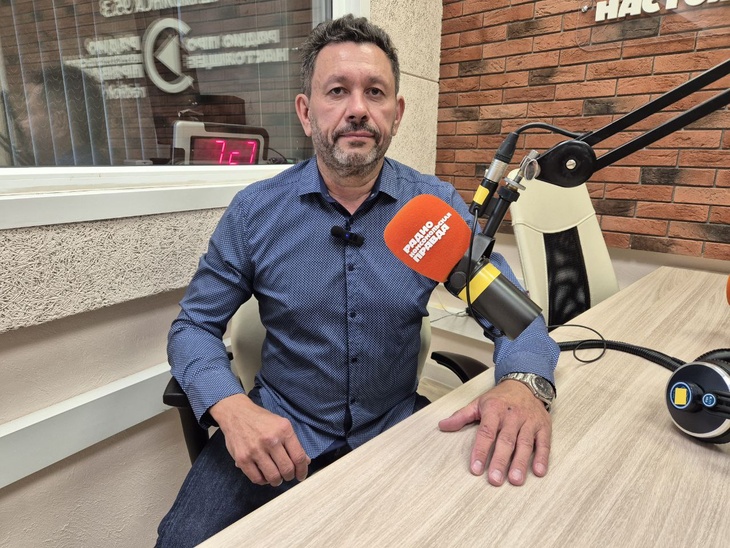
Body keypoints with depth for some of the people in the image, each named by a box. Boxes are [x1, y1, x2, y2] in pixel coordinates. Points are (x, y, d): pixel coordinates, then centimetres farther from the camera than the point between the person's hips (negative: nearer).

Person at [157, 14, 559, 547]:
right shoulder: (255, 211, -7)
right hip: (281, 431, 0)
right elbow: (194, 325, -2)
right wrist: (231, 407, -22)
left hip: (397, 425, 1)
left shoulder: (438, 205, -6)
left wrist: (525, 382, -28)